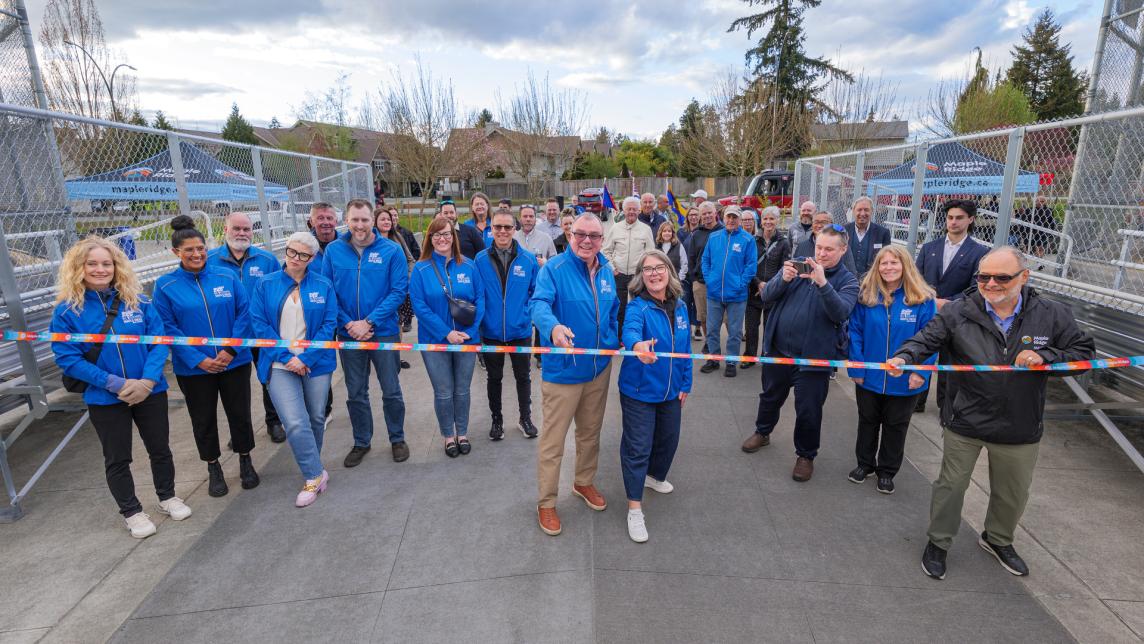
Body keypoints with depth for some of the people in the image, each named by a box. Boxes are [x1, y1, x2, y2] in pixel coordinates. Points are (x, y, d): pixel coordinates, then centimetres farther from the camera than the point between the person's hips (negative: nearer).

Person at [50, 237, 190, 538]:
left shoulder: (138, 300, -4)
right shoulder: (67, 310, -8)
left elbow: (159, 341, -6)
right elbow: (67, 358, -10)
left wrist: (147, 381, -18)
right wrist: (116, 384, -19)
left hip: (150, 391, 1)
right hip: (104, 399, -1)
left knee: (160, 448, 16)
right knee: (117, 458, 13)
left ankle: (167, 497, 38)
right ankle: (131, 512, 32)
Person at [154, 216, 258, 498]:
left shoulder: (227, 276, -2)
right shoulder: (165, 285, -4)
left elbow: (244, 313, -4)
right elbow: (168, 327, -7)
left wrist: (231, 350, -14)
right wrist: (198, 360, -15)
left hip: (234, 362, 0)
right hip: (193, 369, 0)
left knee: (240, 414, 11)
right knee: (204, 420, 14)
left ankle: (245, 460, 32)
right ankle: (213, 467, 33)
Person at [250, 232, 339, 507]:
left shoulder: (323, 285, -1)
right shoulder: (266, 284, 1)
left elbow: (329, 324, -5)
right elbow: (259, 324, -2)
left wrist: (306, 358, -14)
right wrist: (286, 356, -12)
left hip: (316, 364, 1)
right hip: (280, 365, -1)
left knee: (316, 418, 12)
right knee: (295, 423, -12)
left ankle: (311, 471, 33)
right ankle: (315, 474, 5)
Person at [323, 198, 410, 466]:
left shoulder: (391, 250, -8)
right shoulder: (333, 250, -1)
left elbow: (398, 291, -12)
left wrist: (369, 322, -17)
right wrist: (348, 324, -13)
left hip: (384, 333, -2)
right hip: (348, 334, 2)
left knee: (391, 391, 10)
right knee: (355, 393, 15)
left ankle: (397, 439, 30)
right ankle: (361, 442, 33)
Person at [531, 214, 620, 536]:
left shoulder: (606, 271, 6)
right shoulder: (553, 268, -14)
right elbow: (539, 303, -31)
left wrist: (614, 342, 10)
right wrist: (553, 327, -50)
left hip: (599, 368, 6)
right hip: (563, 370, -6)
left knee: (590, 432, 22)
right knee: (553, 441, 5)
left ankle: (584, 482, 46)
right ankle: (546, 503, 23)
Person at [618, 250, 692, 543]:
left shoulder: (680, 307, 1)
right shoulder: (638, 306, -17)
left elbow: (685, 349, 8)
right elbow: (630, 330, -39)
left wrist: (685, 384, 9)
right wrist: (638, 345, -62)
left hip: (671, 390, 6)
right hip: (640, 390, -6)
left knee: (668, 439, 23)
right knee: (638, 447, 1)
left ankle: (655, 476, 52)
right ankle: (635, 508, 16)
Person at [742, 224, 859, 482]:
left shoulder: (847, 280, -5)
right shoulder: (798, 267, 3)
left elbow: (840, 313, -23)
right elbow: (766, 295, -6)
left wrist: (822, 283, -36)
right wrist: (783, 279, -25)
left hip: (813, 357, -3)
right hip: (777, 349, 3)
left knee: (808, 410, 6)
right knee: (770, 397, 22)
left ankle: (806, 455, 29)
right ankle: (762, 433, 47)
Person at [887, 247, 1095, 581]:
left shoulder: (1052, 314, -6)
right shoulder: (957, 312, -10)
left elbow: (1083, 352, 1)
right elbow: (926, 339, -12)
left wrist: (1045, 357, -19)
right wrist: (904, 357, -33)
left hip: (1019, 427, 2)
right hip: (963, 422, -2)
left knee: (1013, 493, 22)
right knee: (951, 484, 12)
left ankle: (998, 540, 50)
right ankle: (938, 543, 32)